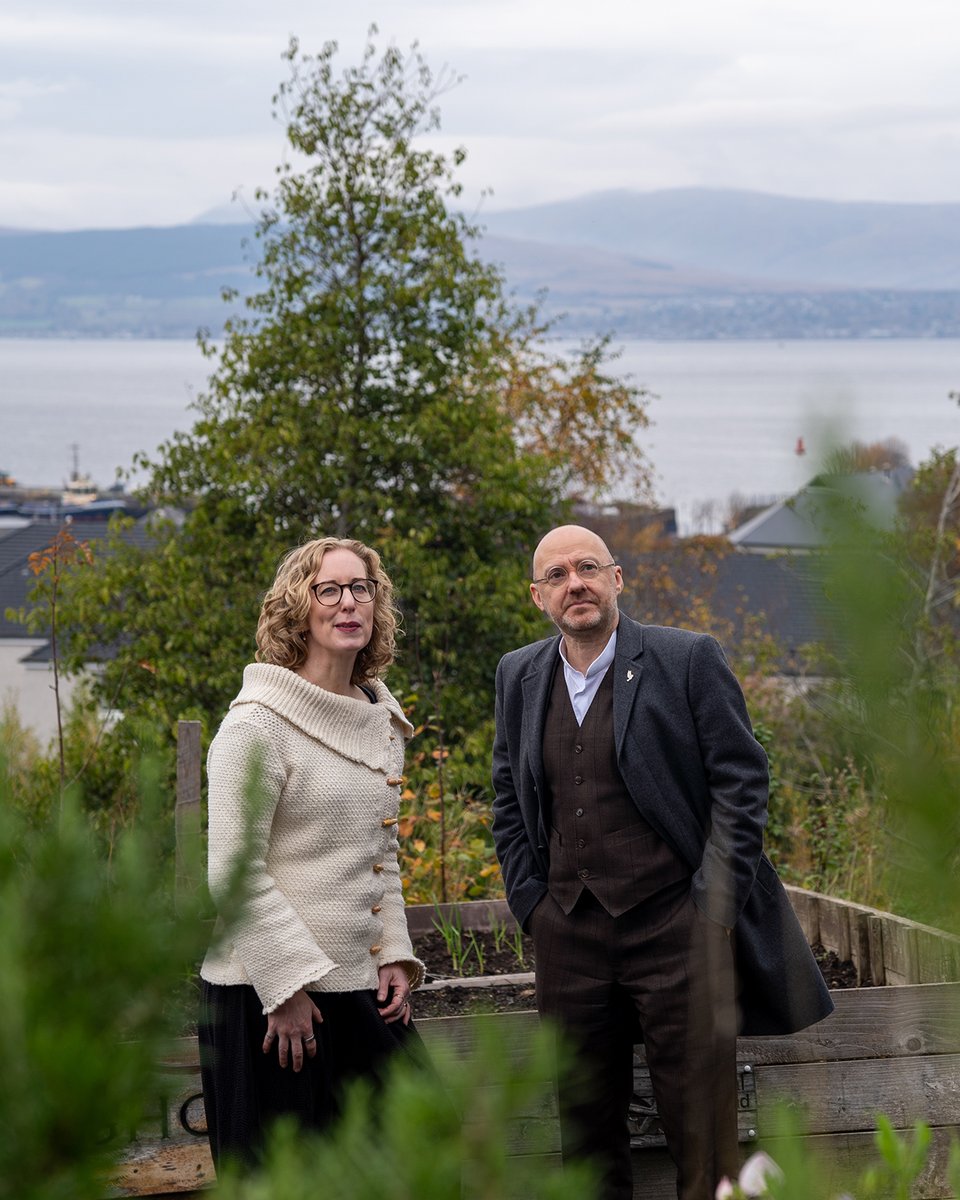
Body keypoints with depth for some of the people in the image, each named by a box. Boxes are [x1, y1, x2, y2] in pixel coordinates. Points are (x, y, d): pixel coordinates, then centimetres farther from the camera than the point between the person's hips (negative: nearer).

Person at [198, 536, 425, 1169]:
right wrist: (288, 986, -18)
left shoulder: (382, 720, 12)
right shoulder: (257, 724, -12)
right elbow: (235, 872, -15)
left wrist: (394, 957, 9)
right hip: (270, 998, -7)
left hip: (361, 991, 7)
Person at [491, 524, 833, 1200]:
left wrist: (714, 908, -9)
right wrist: (532, 904, 7)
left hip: (676, 927, -4)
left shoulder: (689, 660, -3)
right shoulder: (520, 677, 11)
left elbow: (741, 782, -4)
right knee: (585, 1128, 10)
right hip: (569, 937, 4)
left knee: (702, 1131, -2)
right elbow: (509, 804, 18)